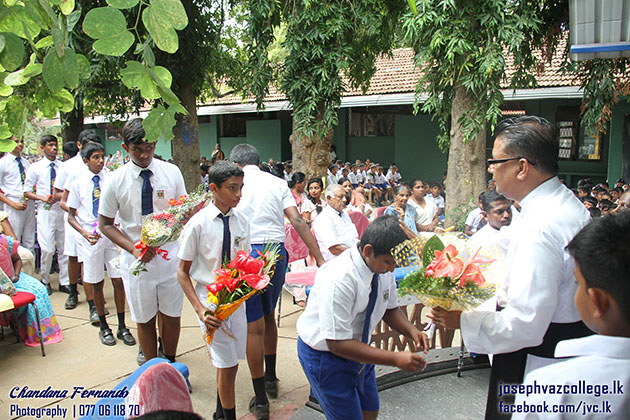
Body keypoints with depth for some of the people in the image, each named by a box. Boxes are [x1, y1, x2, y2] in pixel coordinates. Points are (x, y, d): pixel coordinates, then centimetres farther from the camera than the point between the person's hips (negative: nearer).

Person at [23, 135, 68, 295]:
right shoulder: (35, 167, 2)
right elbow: (27, 192, 4)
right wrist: (42, 198, -12)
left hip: (62, 210, 2)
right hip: (46, 211, -2)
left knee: (64, 247, 7)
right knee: (47, 249, -4)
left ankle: (64, 282, 17)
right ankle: (45, 281, 16)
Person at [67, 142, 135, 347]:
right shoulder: (78, 184, 0)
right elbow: (71, 216, 3)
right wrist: (85, 232, -13)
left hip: (112, 234, 1)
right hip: (91, 238, 0)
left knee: (119, 281, 3)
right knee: (96, 284, 9)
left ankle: (122, 326, 19)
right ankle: (104, 327, 26)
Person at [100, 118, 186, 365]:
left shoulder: (171, 172, -2)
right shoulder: (115, 181, -6)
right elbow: (105, 224, 0)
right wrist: (133, 247, -16)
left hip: (169, 253, 1)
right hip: (136, 258, -1)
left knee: (172, 316, 10)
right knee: (144, 319, 12)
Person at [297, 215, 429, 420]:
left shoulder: (384, 267, -12)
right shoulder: (338, 279, -35)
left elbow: (390, 309, 5)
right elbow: (337, 343, -31)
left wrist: (411, 331, -16)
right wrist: (396, 359, -32)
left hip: (357, 347, 7)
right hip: (325, 354, -7)